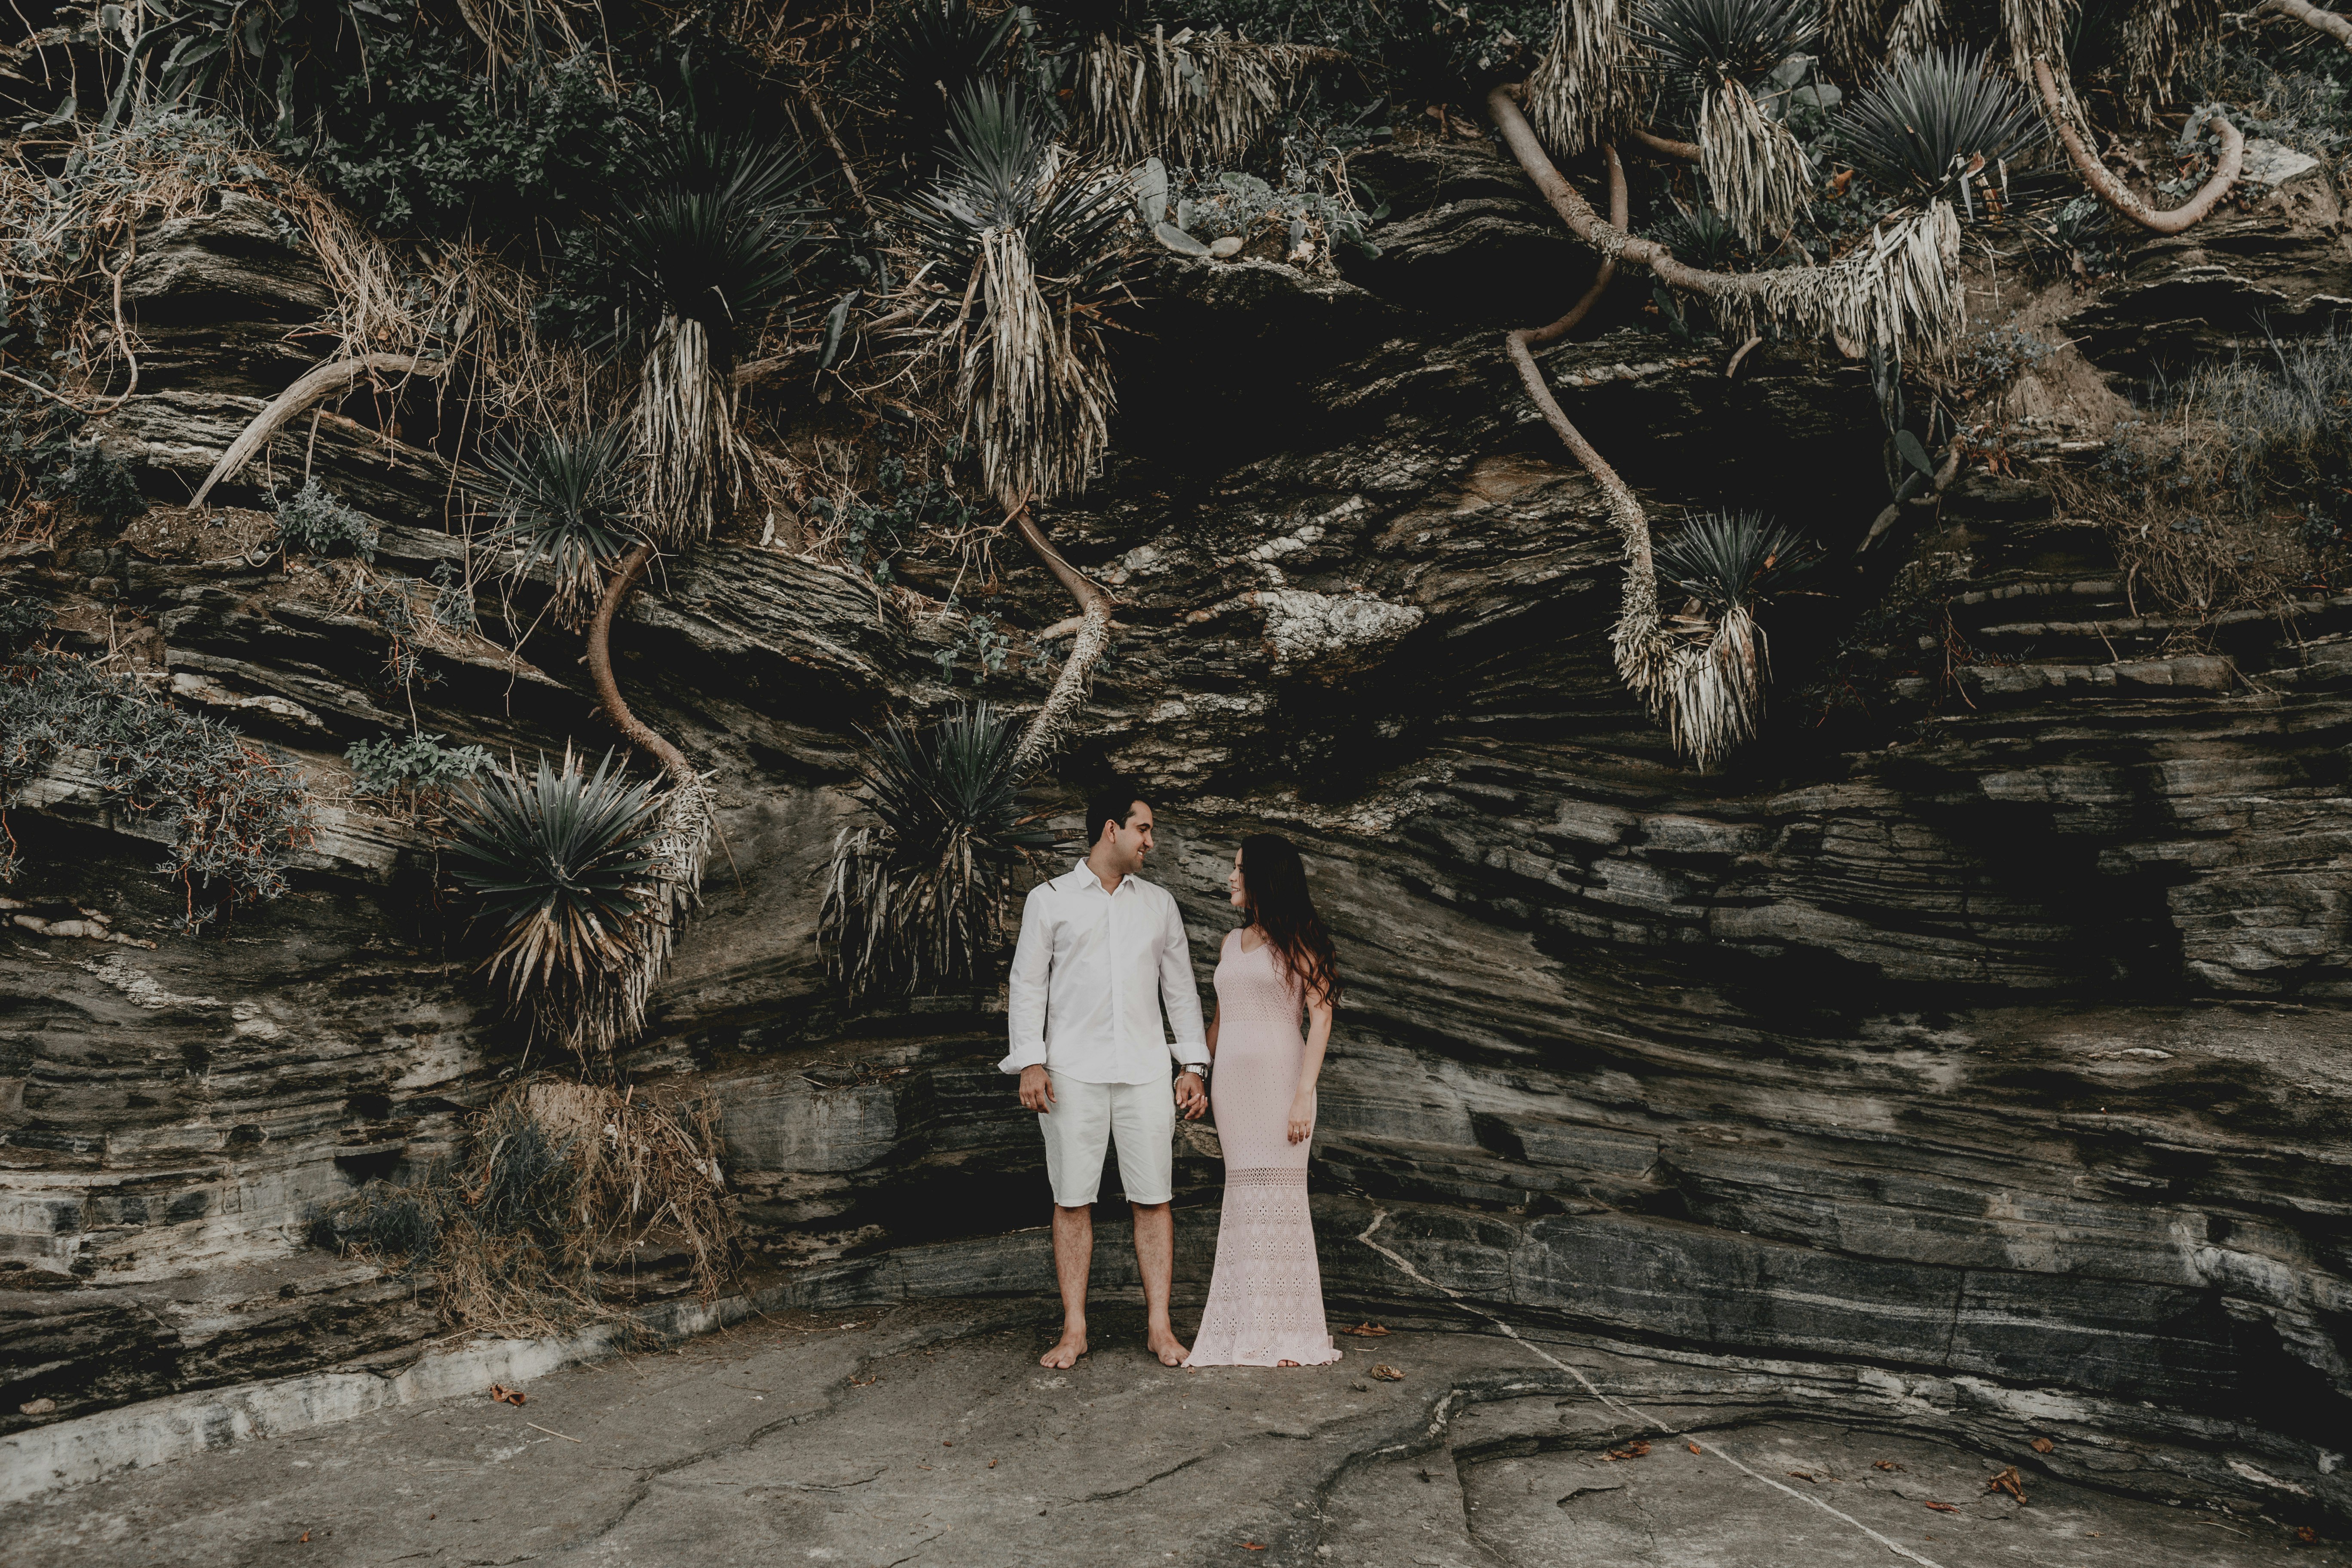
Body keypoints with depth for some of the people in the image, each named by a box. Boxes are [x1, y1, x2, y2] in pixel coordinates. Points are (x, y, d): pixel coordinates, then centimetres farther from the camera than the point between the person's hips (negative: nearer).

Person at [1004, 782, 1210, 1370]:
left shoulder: (1159, 903, 16)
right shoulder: (1049, 899, 7)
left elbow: (1181, 989, 17)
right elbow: (1028, 984, 5)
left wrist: (1194, 1065, 9)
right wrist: (1030, 1062, -6)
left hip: (1145, 1070, 2)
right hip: (1073, 1072, -2)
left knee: (1153, 1199, 0)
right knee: (1072, 1201, 0)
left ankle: (1159, 1327, 7)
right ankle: (1074, 1330, 8)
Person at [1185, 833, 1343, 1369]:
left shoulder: (1298, 940, -2)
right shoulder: (1232, 942, 16)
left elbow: (1321, 1016, -9)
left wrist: (1304, 1094, -17)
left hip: (1279, 1074, -5)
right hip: (1231, 1078, 6)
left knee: (1279, 1193, -4)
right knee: (1243, 1197, 5)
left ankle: (1289, 1331, 4)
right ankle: (1248, 1325, 11)